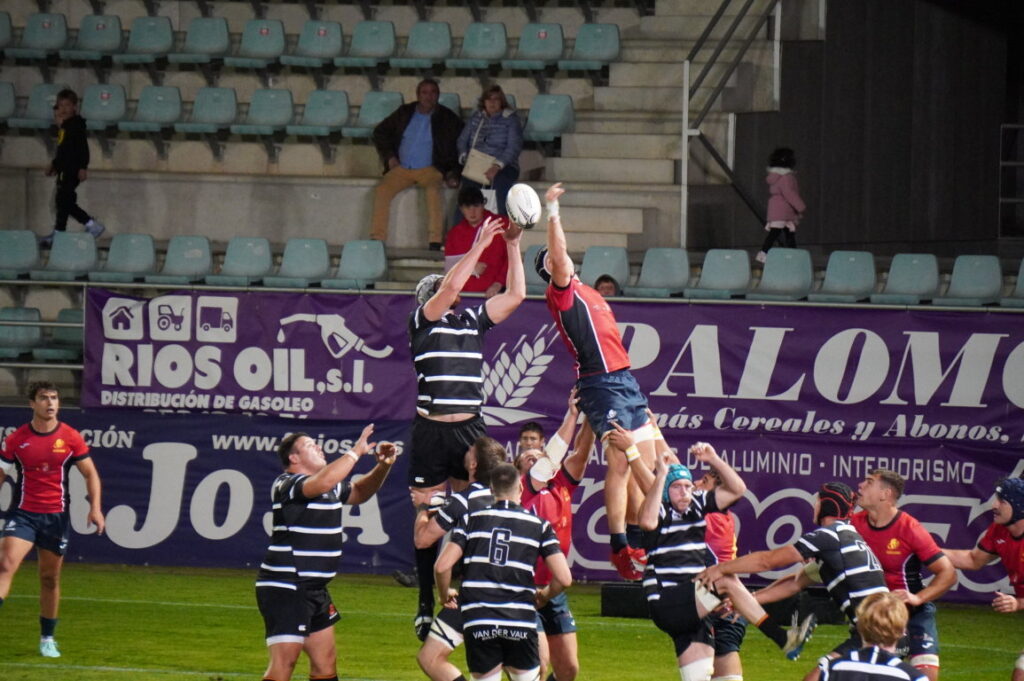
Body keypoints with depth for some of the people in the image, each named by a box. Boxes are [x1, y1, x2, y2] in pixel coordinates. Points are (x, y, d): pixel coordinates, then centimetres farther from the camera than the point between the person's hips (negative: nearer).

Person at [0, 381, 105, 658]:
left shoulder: (71, 438, 0)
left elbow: (90, 474, 6)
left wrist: (95, 507, -7)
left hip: (56, 517, 1)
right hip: (23, 513, -1)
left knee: (50, 579, 10)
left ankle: (47, 638, 24)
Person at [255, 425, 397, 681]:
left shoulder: (332, 487, 14)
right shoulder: (286, 484, -14)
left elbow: (359, 492, 30)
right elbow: (324, 481, -32)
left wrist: (384, 466, 12)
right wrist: (356, 452, -22)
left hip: (314, 590, 10)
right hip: (284, 589, -10)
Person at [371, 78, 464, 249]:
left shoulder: (448, 118, 4)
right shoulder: (404, 113, 12)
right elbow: (380, 132, 20)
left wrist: (453, 172, -10)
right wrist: (389, 157, 6)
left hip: (430, 169, -3)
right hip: (402, 168, 3)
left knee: (434, 189, -35)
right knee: (382, 190, -23)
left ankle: (435, 242, -37)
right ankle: (377, 238, -22)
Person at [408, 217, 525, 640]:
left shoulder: (473, 319, 15)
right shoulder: (421, 320, 2)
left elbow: (515, 294, 14)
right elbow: (451, 288, -14)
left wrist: (512, 245, 8)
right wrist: (480, 245, -11)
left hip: (470, 429, 4)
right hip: (431, 431, -4)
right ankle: (426, 604, 6)